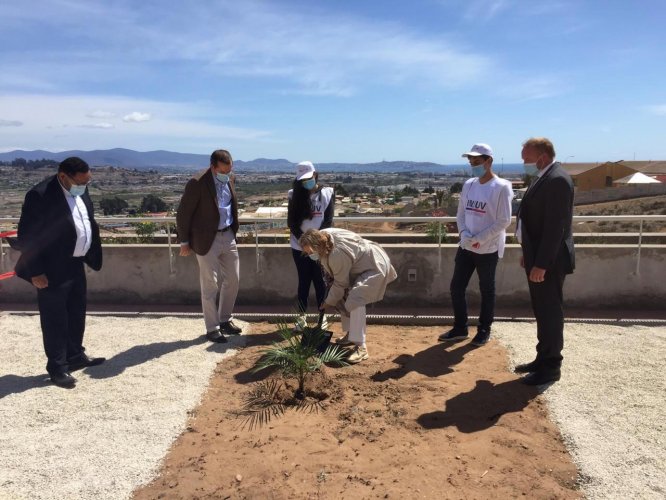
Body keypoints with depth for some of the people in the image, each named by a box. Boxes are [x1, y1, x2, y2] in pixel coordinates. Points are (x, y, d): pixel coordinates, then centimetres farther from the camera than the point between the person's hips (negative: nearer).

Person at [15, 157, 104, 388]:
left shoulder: (80, 190, 2)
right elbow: (26, 236, -18)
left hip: (76, 264, 8)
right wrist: (35, 272, -18)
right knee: (55, 319, 4)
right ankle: (57, 367, 17)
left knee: (77, 313, 18)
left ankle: (75, 356, 34)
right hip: (53, 269, -8)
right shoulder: (40, 195, -21)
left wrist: (92, 254, 12)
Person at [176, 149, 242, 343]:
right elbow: (183, 214, -12)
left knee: (233, 279, 12)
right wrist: (184, 242, -7)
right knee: (210, 285, 1)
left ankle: (224, 320, 29)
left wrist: (234, 229, 14)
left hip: (228, 236, 7)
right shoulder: (197, 183, -18)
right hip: (207, 240, -7)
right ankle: (212, 328, 15)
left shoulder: (229, 179, 3)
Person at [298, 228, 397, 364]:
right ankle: (351, 334, 24)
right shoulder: (322, 235, -10)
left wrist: (329, 302, -11)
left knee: (355, 300, -25)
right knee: (342, 296, 11)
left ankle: (361, 347, -23)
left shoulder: (338, 254, -37)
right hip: (358, 265, 10)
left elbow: (340, 284, -23)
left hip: (374, 267, -10)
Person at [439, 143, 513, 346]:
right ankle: (460, 328, 25)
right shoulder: (468, 185, 7)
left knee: (486, 291, 8)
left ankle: (484, 330, 24)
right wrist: (464, 233, -8)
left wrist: (480, 239, -18)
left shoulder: (501, 187, -12)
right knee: (456, 287, 9)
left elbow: (504, 221, -14)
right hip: (466, 247, 6)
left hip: (488, 249, -6)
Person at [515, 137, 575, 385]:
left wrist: (541, 263, -23)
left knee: (550, 313, 1)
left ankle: (551, 367, 13)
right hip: (538, 257, 10)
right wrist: (529, 254, 18)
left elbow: (556, 226, -23)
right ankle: (543, 359, 29)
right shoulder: (545, 177, 13)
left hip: (548, 261, -10)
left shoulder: (557, 180, -18)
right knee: (542, 312, 17)